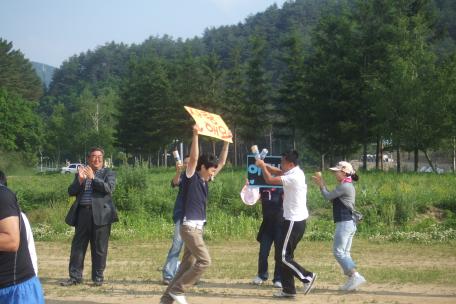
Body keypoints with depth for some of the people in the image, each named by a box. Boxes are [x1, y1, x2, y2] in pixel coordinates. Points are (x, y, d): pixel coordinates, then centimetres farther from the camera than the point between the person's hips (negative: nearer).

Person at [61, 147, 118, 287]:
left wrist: (93, 178, -15)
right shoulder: (81, 173, 16)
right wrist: (80, 180, -10)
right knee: (77, 246, 3)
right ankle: (75, 277, 9)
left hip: (100, 214, -3)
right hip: (82, 213, 3)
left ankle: (98, 278, 9)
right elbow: (71, 191, 7)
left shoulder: (108, 173, 8)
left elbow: (109, 188, -10)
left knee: (99, 248, 1)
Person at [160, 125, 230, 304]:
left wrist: (226, 142, 18)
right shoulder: (191, 178, -8)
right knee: (204, 261, -14)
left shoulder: (204, 180, 13)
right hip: (189, 226, -9)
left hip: (197, 227, 9)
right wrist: (195, 135, -29)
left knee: (187, 264, 8)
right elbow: (193, 158, -24)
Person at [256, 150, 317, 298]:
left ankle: (307, 276, -3)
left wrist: (262, 166, -4)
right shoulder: (296, 173, 9)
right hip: (296, 220, 10)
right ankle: (288, 289, 14)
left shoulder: (293, 177, -20)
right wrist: (264, 164, 6)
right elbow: (277, 172, 19)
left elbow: (270, 180, -18)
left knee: (284, 256, -6)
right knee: (285, 255, 12)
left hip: (294, 221, -10)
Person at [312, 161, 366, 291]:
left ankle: (356, 276, -17)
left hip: (344, 223, -10)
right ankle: (352, 280, 9)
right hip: (350, 223, 10)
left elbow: (328, 197, -9)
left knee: (338, 251, -10)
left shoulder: (344, 186, -15)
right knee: (344, 253, 12)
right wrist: (321, 183, 18)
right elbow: (332, 198, 19)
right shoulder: (348, 186, 16)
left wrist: (321, 184, 6)